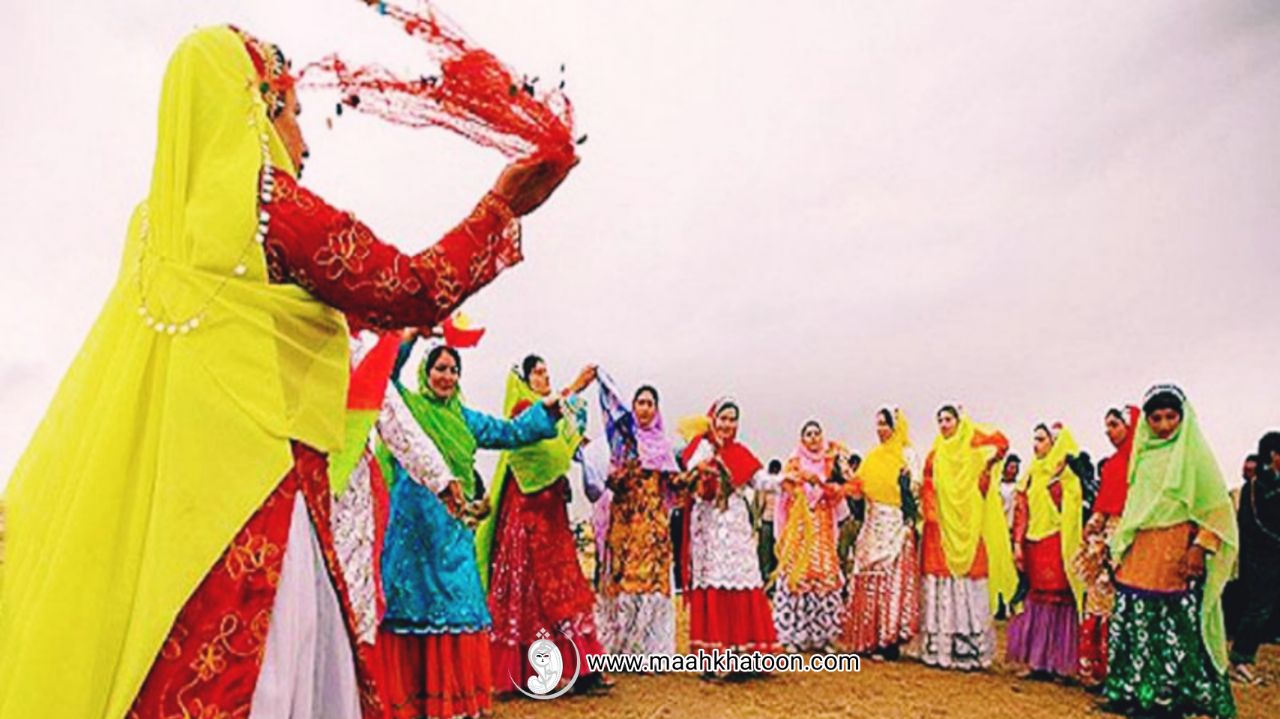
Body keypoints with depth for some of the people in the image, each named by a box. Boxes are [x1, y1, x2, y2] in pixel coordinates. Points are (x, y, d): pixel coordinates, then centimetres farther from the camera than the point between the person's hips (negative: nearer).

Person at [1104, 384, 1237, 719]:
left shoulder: (1194, 453, -2)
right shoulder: (1144, 454, 13)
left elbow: (1218, 506, -6)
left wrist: (1200, 547, -15)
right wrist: (1121, 546, 16)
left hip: (1177, 554, -5)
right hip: (1140, 554, 5)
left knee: (1176, 627, -5)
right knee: (1136, 621, 5)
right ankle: (1135, 691, 14)